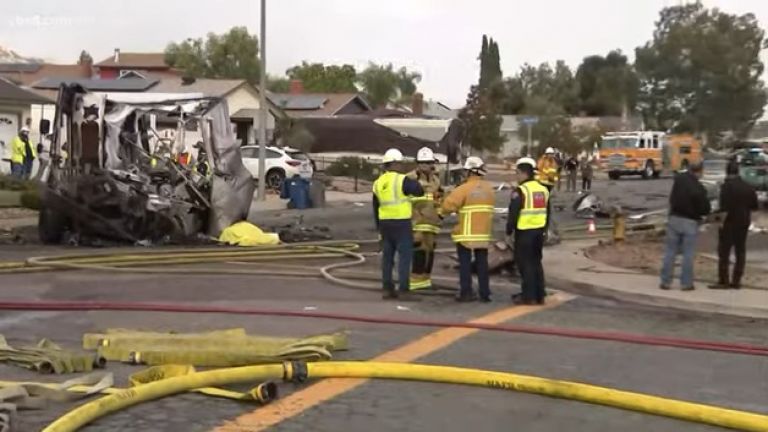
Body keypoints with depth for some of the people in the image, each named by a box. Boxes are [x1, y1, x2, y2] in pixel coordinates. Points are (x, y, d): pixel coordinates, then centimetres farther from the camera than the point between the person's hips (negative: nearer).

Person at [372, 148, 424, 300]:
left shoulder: (378, 183, 10)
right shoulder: (402, 180, -12)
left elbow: (376, 208, 14)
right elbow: (419, 191, -11)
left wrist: (379, 228, 21)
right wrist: (415, 183, 10)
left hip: (385, 223, 7)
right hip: (401, 223, -7)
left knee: (387, 256, 9)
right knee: (405, 256, -3)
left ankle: (387, 289, 10)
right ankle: (403, 290, -7)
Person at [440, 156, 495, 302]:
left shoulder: (464, 188, -14)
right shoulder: (489, 188, 5)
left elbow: (448, 205, -19)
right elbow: (490, 206, 8)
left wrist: (443, 211, 3)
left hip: (466, 233, -5)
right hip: (484, 233, 5)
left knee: (465, 263, 4)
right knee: (482, 263, 11)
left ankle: (466, 293, 2)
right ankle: (485, 293, 12)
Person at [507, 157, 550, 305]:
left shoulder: (520, 191, -14)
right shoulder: (543, 189, 11)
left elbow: (513, 213, -16)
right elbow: (547, 213, 17)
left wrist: (509, 230, -5)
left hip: (524, 232, -7)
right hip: (539, 231, 8)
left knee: (525, 263, 0)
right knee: (536, 262, 15)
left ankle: (529, 296, 1)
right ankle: (539, 295, 18)